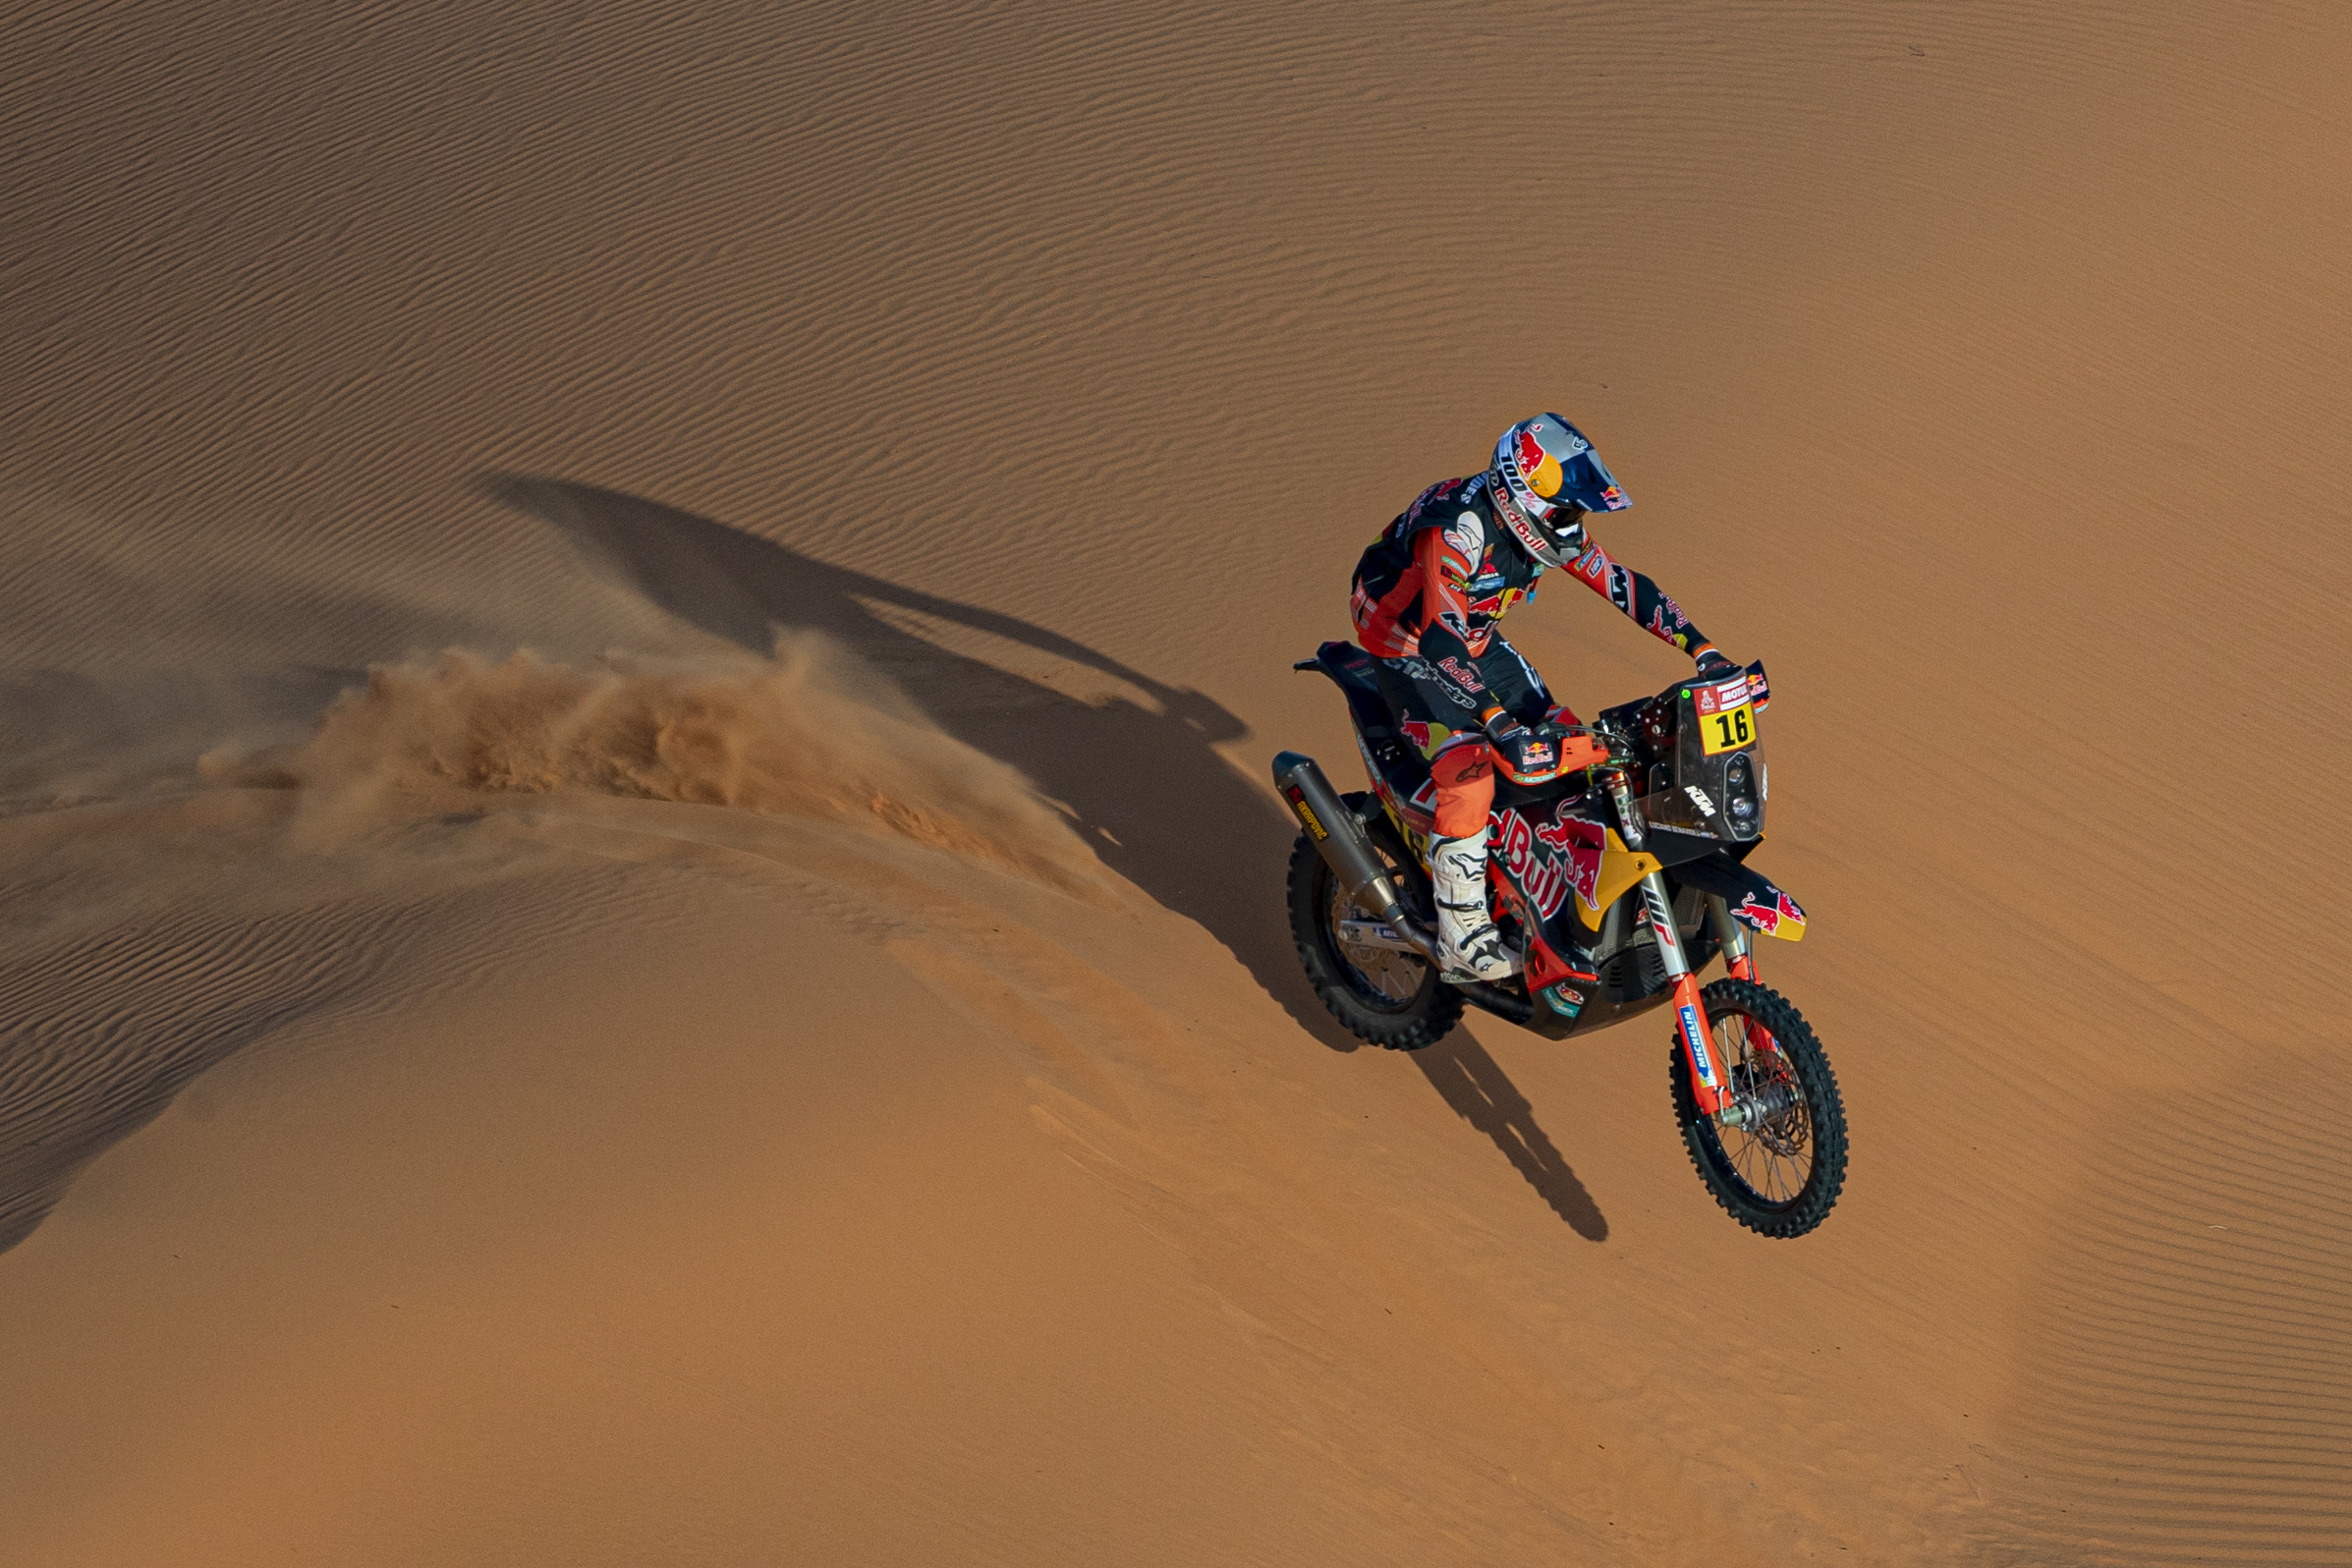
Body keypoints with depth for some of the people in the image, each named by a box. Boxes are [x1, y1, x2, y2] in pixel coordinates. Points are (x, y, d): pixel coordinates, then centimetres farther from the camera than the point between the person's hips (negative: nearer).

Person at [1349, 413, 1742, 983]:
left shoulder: (1547, 523, -10)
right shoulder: (1457, 529, -35)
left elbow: (1622, 584, -2)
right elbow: (1438, 636, -45)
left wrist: (1705, 651, -9)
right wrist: (1497, 721, -55)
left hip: (1477, 641, 8)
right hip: (1409, 647, -8)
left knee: (1580, 748, 0)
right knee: (1469, 778, -27)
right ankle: (1462, 937, -18)